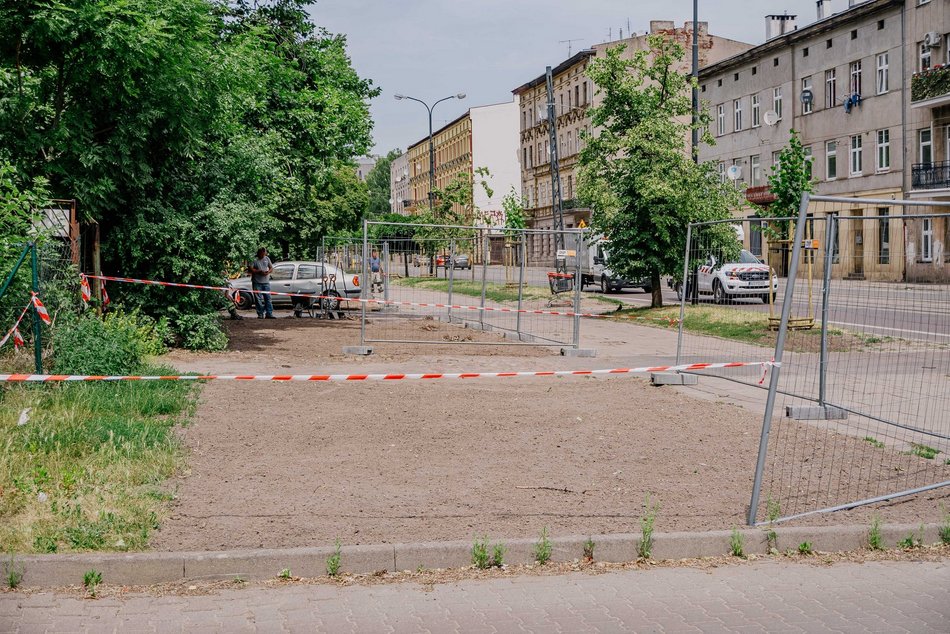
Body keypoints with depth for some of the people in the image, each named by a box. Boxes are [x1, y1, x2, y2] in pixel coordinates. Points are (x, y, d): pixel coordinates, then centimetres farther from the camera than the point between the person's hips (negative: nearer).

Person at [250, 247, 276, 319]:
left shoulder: (267, 259, 12)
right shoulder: (254, 260, -3)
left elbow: (271, 268, 12)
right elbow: (251, 269, -11)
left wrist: (268, 272, -10)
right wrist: (259, 271, -18)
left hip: (266, 282, 4)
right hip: (257, 282, -4)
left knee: (268, 298, 1)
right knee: (258, 299, -3)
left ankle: (269, 314, 2)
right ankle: (260, 314, 1)